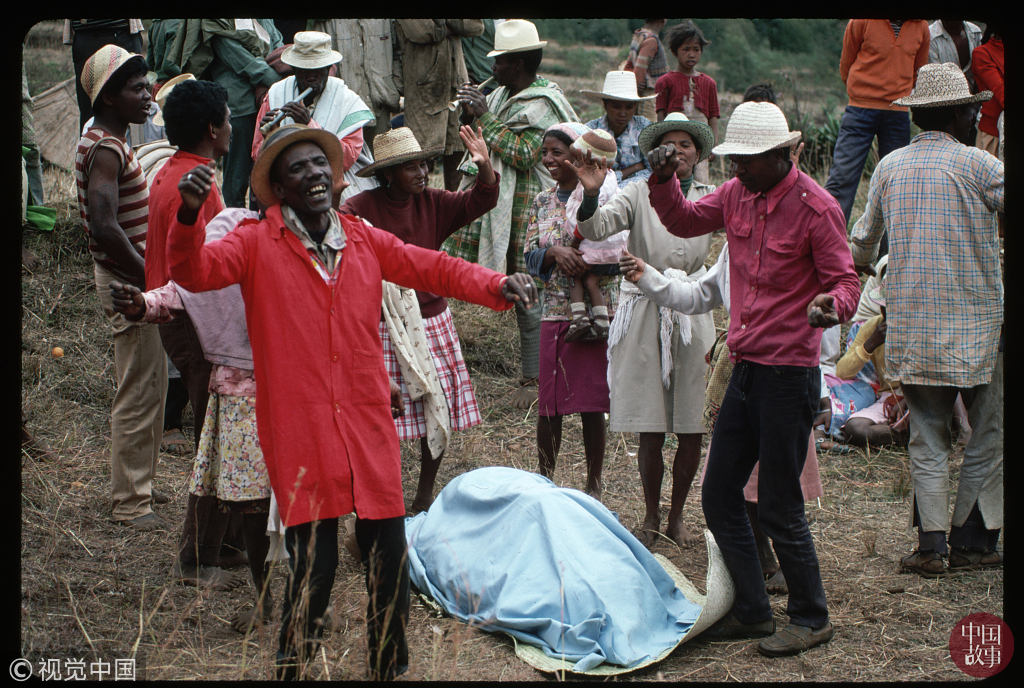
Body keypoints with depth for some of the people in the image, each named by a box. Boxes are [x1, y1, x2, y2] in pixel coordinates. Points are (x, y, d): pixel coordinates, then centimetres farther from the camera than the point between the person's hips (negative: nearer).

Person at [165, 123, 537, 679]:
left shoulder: (364, 241, 13)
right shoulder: (258, 245, 1)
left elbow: (433, 269, 14)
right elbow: (194, 272, -12)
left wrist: (497, 286, -2)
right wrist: (190, 214, -30)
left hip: (369, 427, 4)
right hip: (300, 431, -4)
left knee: (389, 561, 7)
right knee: (313, 566, -5)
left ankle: (390, 669, 26)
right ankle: (292, 670, 17)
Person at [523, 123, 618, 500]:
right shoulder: (543, 202, 11)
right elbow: (531, 257, 7)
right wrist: (554, 253, -14)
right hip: (555, 313, 4)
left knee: (592, 404, 1)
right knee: (548, 403, 5)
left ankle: (593, 484, 15)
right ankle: (544, 480, 20)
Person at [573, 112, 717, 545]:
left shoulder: (712, 198, 9)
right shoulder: (639, 194, 1)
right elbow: (595, 228, -12)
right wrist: (590, 193, -30)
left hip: (693, 315, 2)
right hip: (645, 316, -2)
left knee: (692, 428, 3)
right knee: (650, 430, -1)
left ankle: (677, 516, 21)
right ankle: (651, 516, 17)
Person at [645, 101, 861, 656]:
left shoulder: (816, 208, -13)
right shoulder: (737, 195, 7)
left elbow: (845, 282, -11)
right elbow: (684, 222, 21)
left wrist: (831, 305, -35)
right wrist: (663, 182, 1)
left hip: (788, 375, -8)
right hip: (745, 369, 8)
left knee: (778, 508, -2)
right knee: (719, 495, 12)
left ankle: (811, 619, 15)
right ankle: (751, 612, 24)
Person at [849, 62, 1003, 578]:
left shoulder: (890, 166, 7)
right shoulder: (975, 164, -9)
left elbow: (863, 237, 20)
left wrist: (860, 265, 41)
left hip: (911, 325, 4)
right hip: (976, 322, -4)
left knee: (927, 437, 10)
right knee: (988, 435, 8)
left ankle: (931, 545, 4)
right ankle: (971, 542, 10)